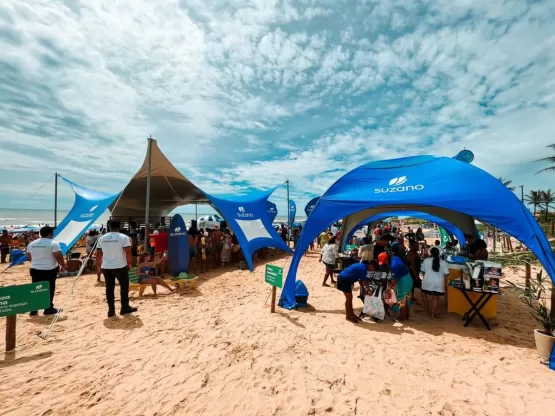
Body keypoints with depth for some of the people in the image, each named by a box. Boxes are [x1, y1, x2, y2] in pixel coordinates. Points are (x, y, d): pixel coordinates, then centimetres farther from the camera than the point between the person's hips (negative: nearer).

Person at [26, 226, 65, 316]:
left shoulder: (31, 244, 8)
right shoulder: (53, 243, -14)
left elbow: (29, 258, 17)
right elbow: (58, 256, -17)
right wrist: (63, 265, -3)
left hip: (35, 269, 6)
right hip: (49, 270, -6)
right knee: (49, 289, 3)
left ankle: (33, 310, 17)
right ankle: (48, 309, 9)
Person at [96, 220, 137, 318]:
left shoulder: (102, 238, 7)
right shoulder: (123, 237, -9)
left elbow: (98, 254, 11)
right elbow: (128, 252, -14)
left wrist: (100, 264, 22)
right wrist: (130, 264, -3)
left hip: (106, 267, 5)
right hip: (120, 266, -4)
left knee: (109, 288, 11)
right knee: (124, 286, 9)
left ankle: (111, 310, 15)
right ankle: (125, 308, 14)